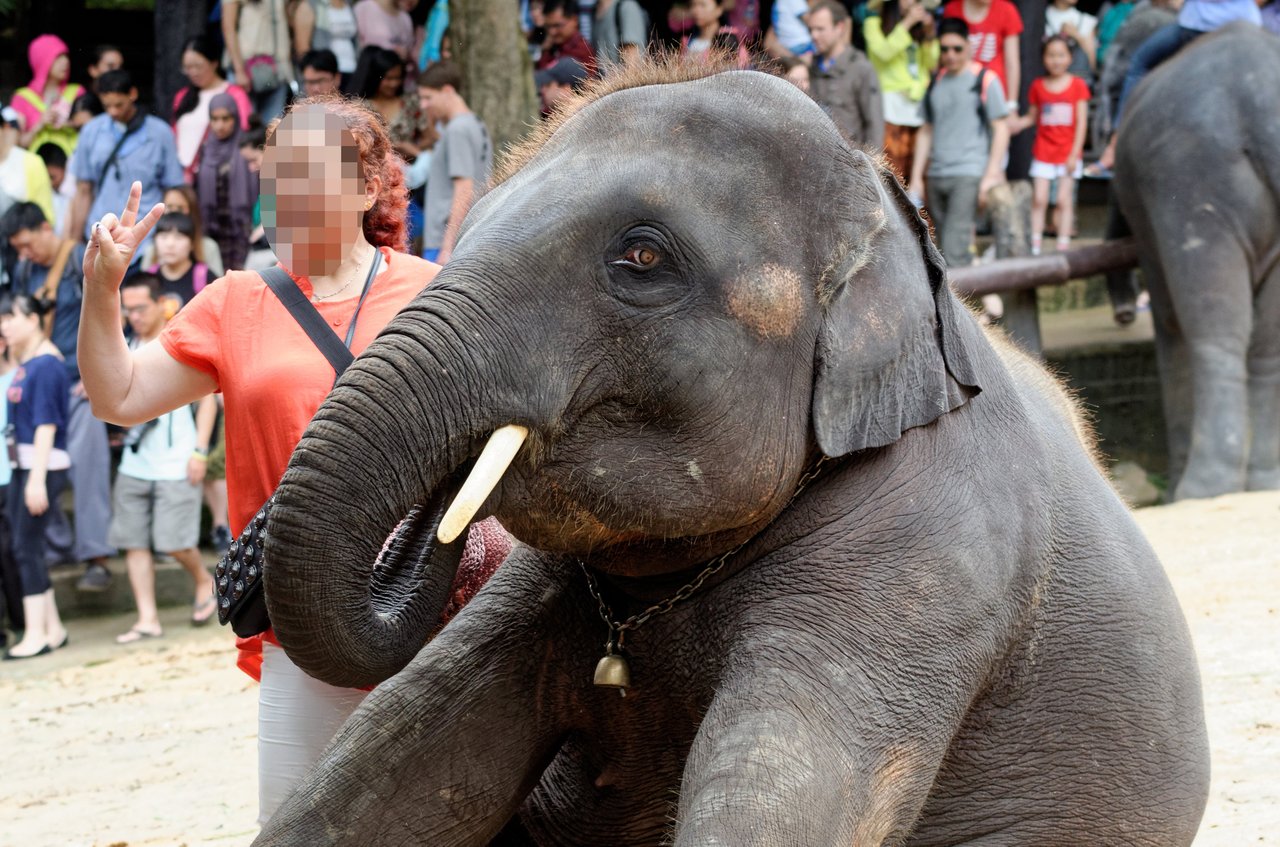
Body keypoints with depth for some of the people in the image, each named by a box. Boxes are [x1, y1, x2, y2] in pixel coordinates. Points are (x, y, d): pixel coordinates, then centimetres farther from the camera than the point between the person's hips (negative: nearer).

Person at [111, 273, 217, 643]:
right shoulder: (129, 349, 11)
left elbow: (207, 398, -5)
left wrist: (199, 451, -11)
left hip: (176, 466, -6)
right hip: (134, 465, 6)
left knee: (174, 540, -8)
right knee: (133, 541, 1)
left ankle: (204, 582, 22)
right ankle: (147, 620, 5)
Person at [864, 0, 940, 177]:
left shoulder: (918, 27, 20)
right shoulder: (875, 23, 6)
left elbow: (932, 63, 12)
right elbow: (884, 52, -10)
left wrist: (929, 33, 0)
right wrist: (907, 23, -10)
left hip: (920, 101, 4)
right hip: (892, 103, -4)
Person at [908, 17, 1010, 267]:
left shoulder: (985, 80, 0)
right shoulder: (936, 83, 15)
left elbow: (1001, 129, -2)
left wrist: (991, 175, -10)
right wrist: (916, 178, 14)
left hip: (968, 174, -6)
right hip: (937, 177, 6)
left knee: (953, 249, -17)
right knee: (944, 246, 8)